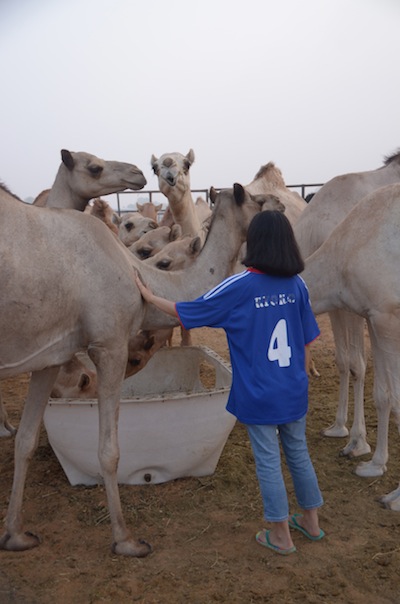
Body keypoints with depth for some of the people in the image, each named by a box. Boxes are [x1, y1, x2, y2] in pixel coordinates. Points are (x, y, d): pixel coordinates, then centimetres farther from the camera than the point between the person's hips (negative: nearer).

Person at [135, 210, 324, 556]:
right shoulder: (297, 285, -4)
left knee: (268, 462, 10)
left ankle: (281, 536, 24)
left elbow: (186, 313, -8)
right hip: (294, 393, 4)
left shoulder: (239, 287, -15)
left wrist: (150, 297, 6)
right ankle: (311, 522, 38)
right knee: (299, 453, 21)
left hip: (257, 395, -4)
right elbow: (307, 344, 4)